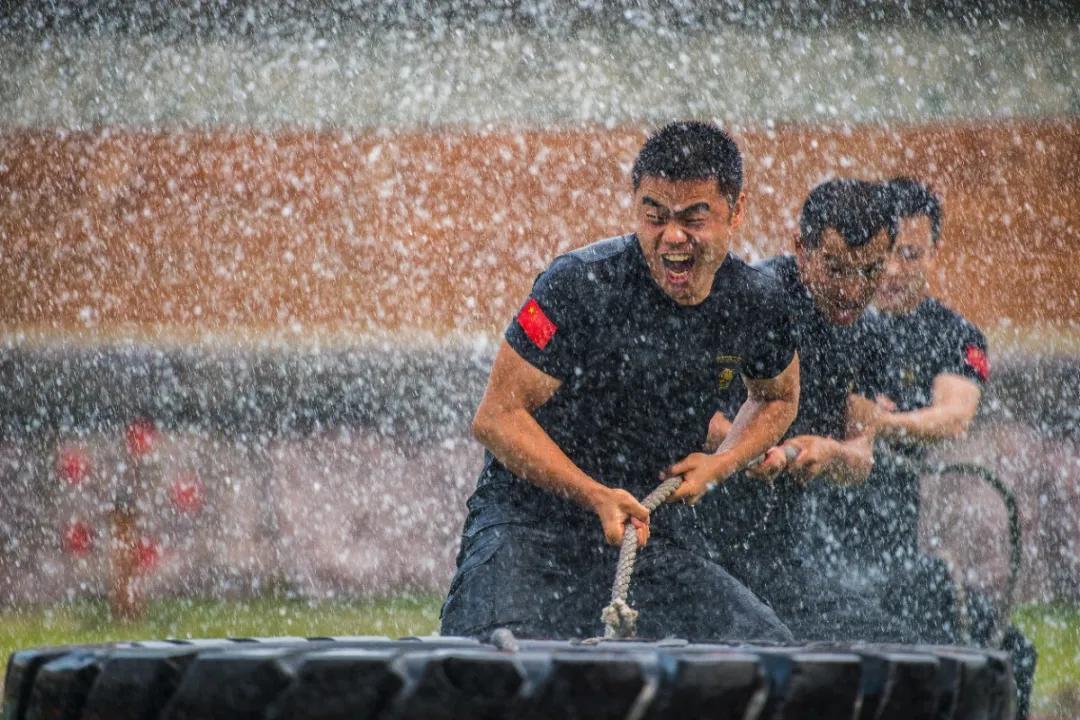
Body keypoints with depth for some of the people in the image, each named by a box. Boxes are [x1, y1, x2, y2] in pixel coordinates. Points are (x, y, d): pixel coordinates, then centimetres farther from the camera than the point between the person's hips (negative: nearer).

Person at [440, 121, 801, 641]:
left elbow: (777, 398, 22)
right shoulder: (581, 284, -17)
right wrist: (598, 496, -25)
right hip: (531, 525, -5)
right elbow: (497, 417, -14)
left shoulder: (755, 305, -2)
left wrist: (721, 463, 1)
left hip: (661, 534, 5)